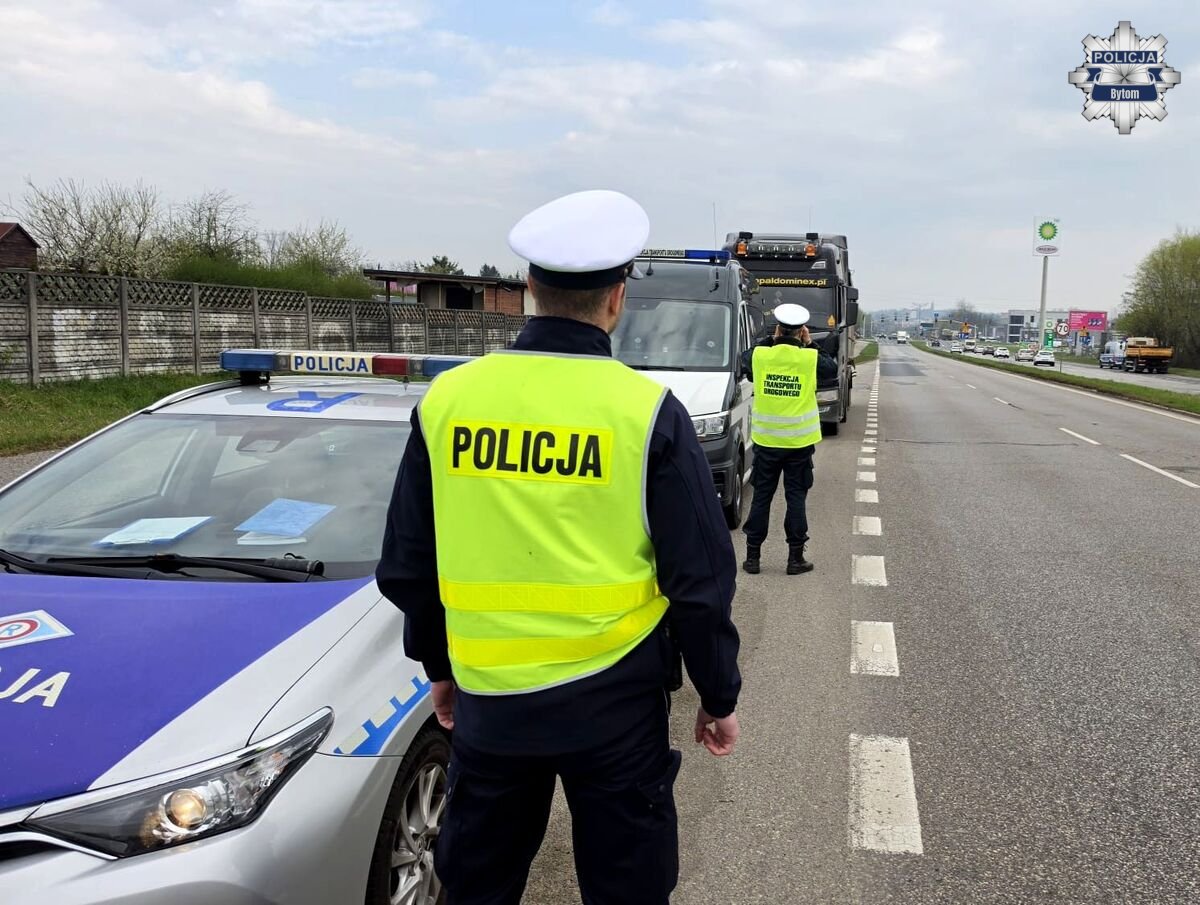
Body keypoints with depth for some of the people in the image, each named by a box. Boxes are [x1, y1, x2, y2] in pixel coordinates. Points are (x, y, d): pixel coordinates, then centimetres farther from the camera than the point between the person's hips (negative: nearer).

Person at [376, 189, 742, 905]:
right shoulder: (647, 411, -12)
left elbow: (407, 565, 5)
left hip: (487, 700, 3)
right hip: (612, 700, -2)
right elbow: (701, 578, -8)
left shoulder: (448, 398, -4)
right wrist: (720, 695, 6)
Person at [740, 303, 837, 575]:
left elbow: (745, 359, 17)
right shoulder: (810, 358, -10)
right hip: (799, 441, -1)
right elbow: (832, 369, 10)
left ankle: (753, 556, 13)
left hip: (765, 441, 1)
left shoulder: (760, 355, -7)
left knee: (761, 497, 9)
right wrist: (811, 345, 13)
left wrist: (771, 340, 17)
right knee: (796, 498, 8)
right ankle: (795, 558, 11)